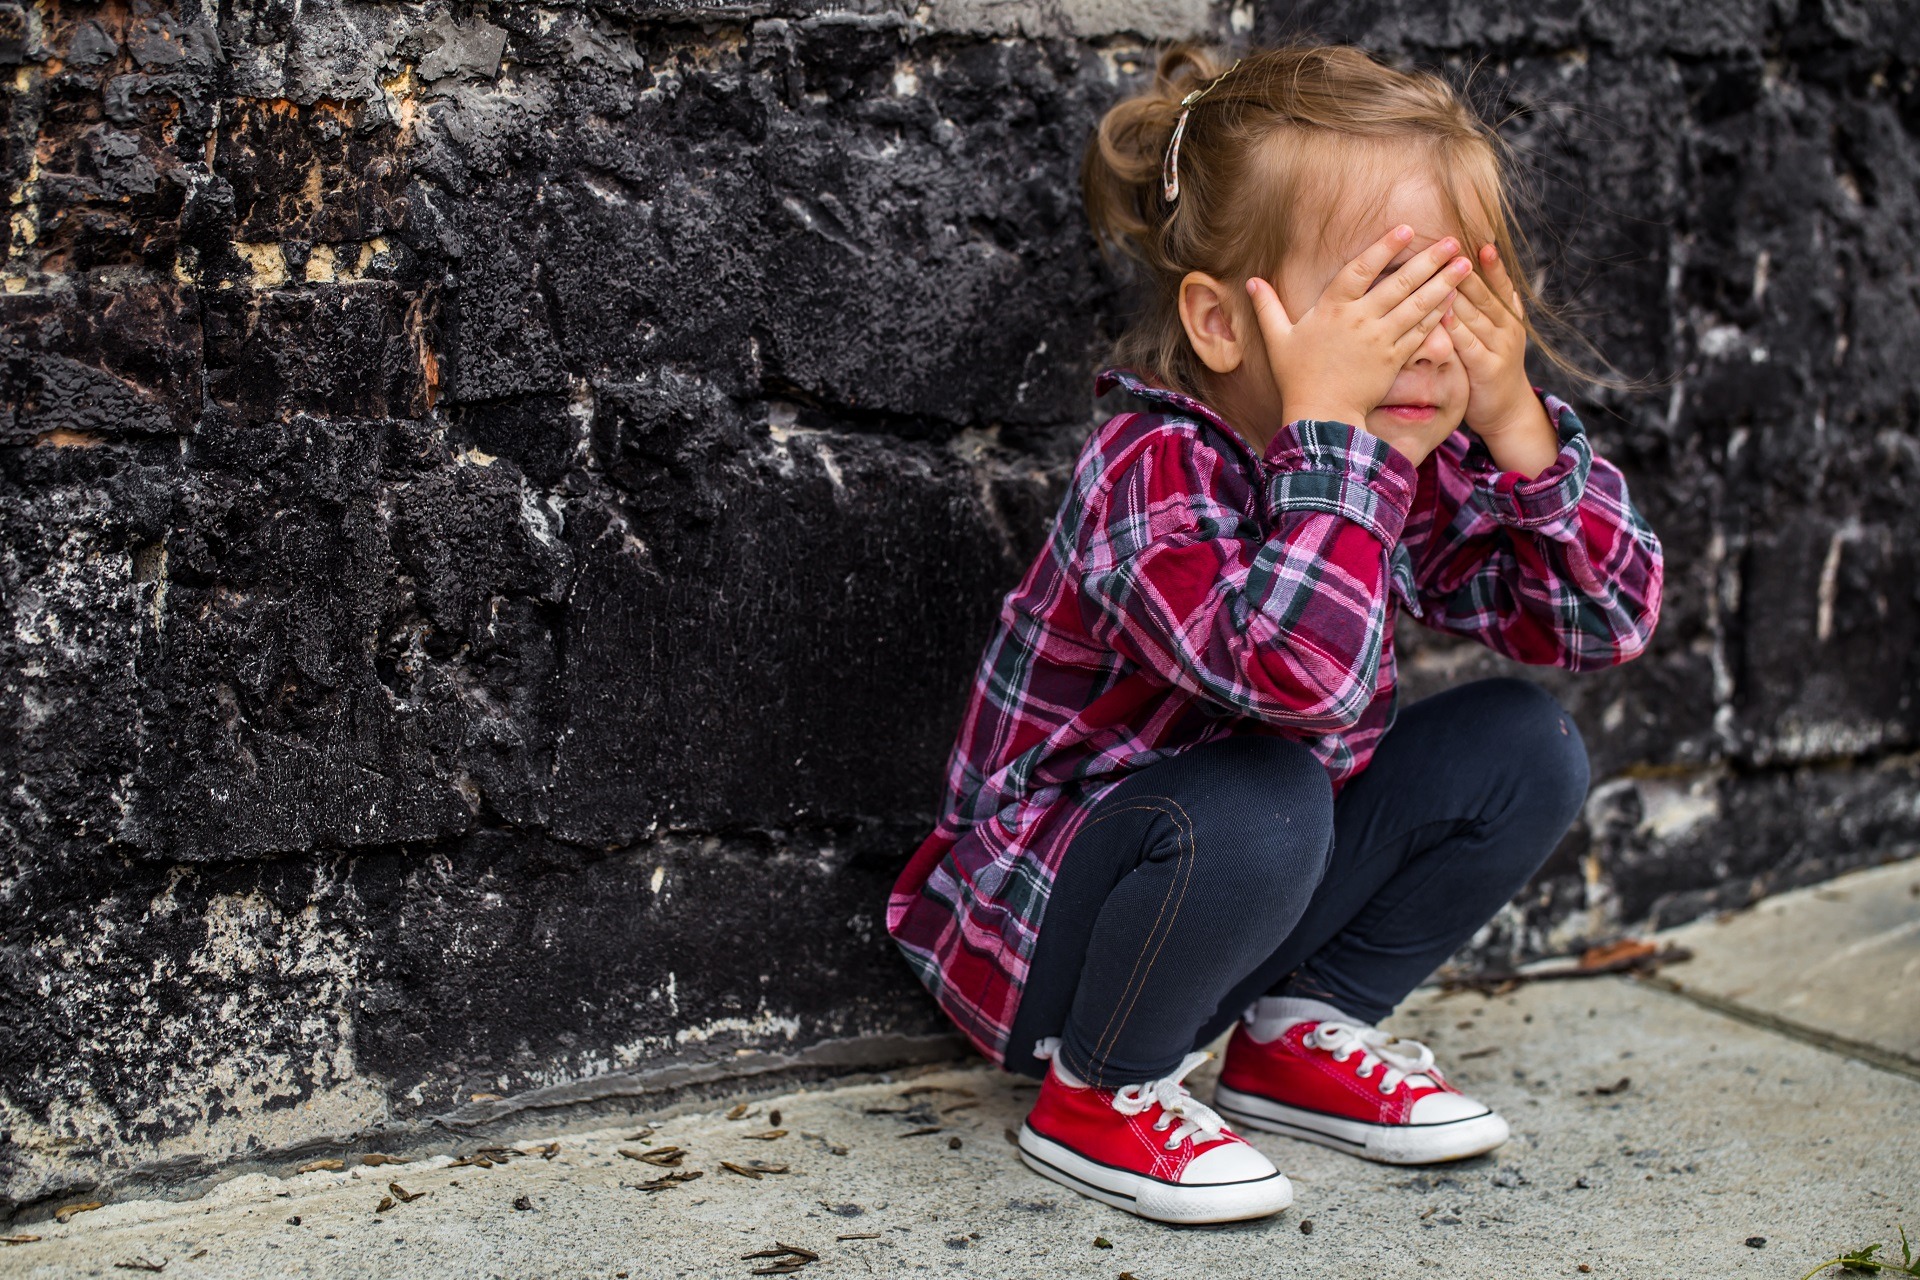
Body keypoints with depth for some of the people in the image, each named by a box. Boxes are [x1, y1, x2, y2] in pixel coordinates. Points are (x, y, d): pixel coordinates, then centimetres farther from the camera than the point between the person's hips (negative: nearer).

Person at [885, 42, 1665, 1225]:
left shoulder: (1426, 465, -4)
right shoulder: (1155, 470, -28)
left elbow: (1610, 619, -4)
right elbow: (1300, 672, -45)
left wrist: (1517, 424, -17)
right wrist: (1329, 421, -40)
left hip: (1262, 893, 7)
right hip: (1045, 929, -7)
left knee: (1524, 744, -3)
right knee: (1261, 799, -37)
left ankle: (1300, 1035, 10)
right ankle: (1103, 1088, -9)